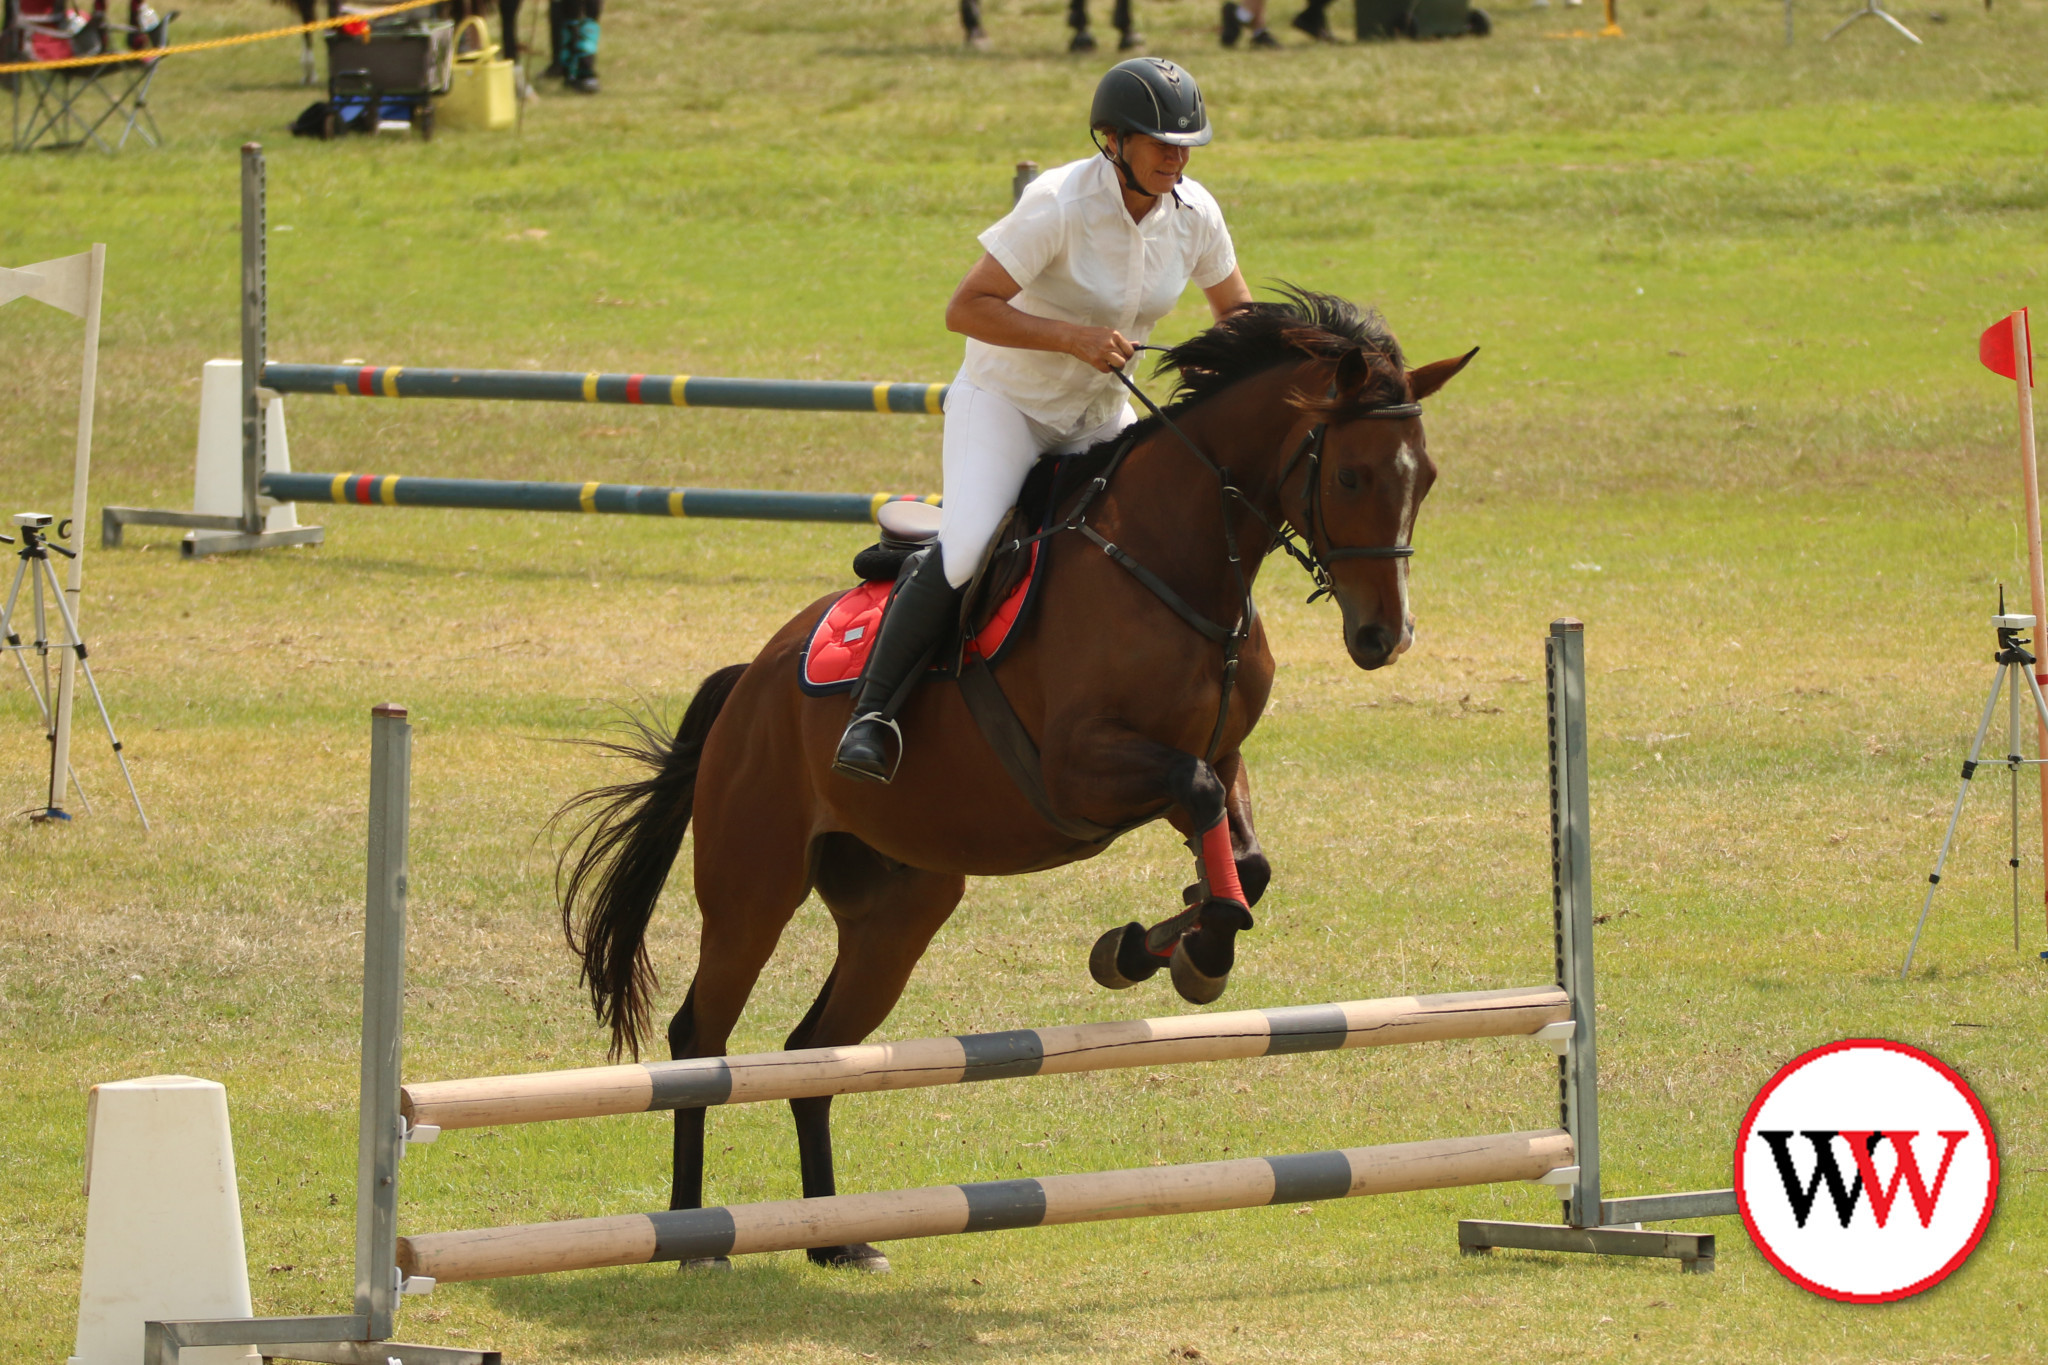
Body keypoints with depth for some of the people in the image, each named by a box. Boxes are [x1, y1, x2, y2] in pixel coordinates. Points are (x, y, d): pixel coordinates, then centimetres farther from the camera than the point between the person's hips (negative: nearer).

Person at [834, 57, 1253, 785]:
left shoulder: (1195, 214, -8)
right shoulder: (1058, 206, -26)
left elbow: (1238, 316, 9)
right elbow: (965, 309, -27)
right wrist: (1073, 336, -36)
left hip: (1100, 415, 6)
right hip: (1004, 398, -6)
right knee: (965, 549, -27)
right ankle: (872, 711, -19)